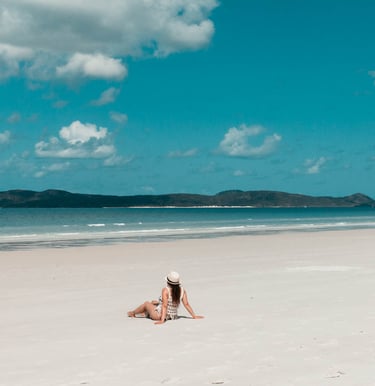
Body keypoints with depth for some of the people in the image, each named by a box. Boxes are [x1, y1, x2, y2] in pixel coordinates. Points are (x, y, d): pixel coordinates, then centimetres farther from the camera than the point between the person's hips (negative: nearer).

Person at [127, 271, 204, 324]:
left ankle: (133, 313, 48)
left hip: (159, 315, -6)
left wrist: (162, 320, -30)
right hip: (173, 316, 6)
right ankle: (146, 312, 57)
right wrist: (194, 316, -3)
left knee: (146, 303, 22)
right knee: (153, 302, 30)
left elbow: (164, 306, -29)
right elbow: (186, 304, -9)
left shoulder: (165, 290, -25)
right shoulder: (182, 290, -10)